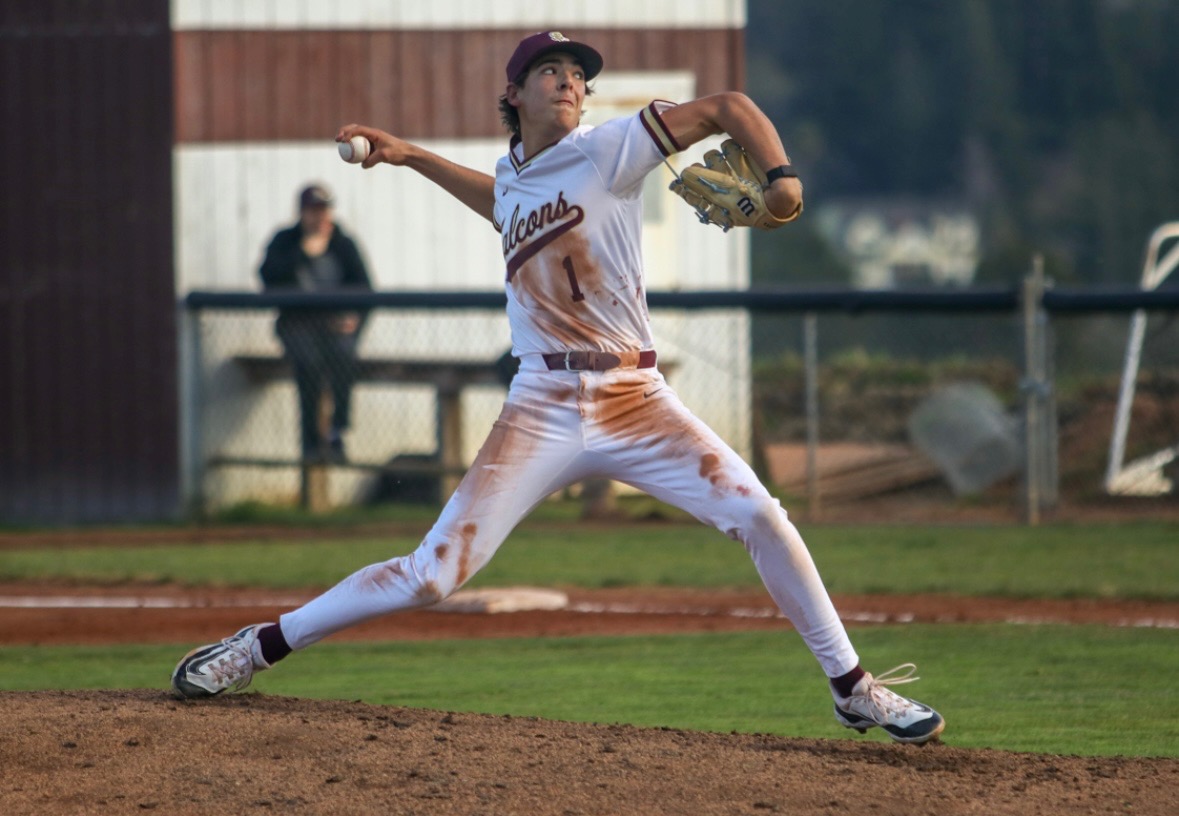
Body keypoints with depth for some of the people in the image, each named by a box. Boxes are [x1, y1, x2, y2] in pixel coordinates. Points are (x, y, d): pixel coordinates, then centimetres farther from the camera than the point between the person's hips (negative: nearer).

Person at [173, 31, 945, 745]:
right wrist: (410, 156, 35)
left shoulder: (610, 151, -2)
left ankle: (853, 688, 0)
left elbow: (727, 108, -8)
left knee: (763, 519, -15)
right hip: (542, 414, 2)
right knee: (429, 577, -7)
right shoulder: (514, 179, 13)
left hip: (637, 404, -2)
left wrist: (781, 177, -23)